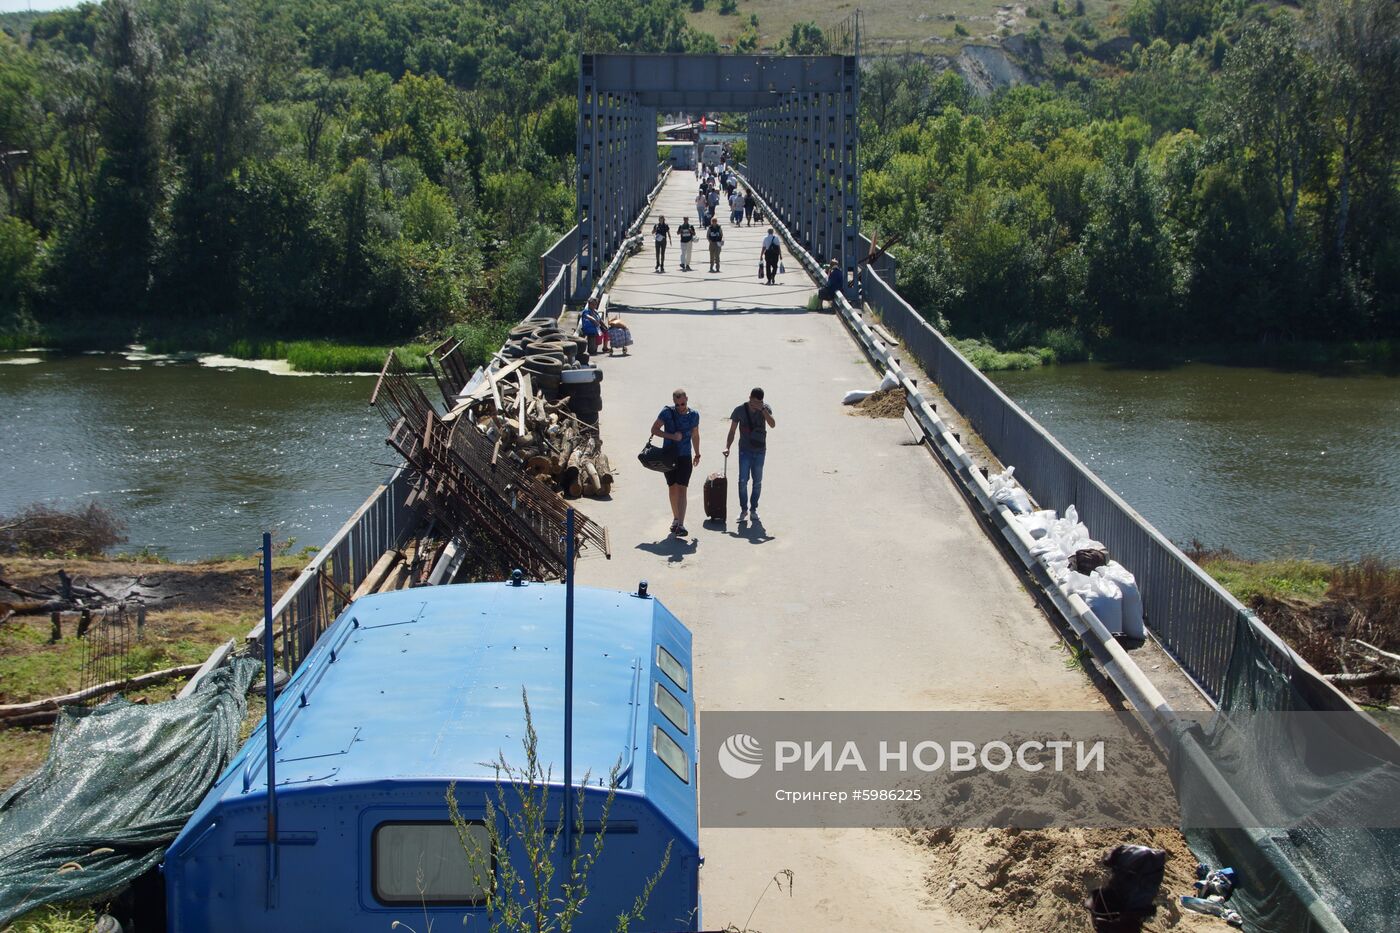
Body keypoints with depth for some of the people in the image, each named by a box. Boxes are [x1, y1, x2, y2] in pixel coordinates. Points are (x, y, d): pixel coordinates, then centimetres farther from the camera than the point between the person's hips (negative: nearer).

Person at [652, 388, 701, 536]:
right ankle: (675, 519, 29)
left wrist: (697, 454, 25)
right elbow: (654, 429, -6)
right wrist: (672, 436, -18)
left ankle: (680, 525, -17)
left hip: (685, 457, 0)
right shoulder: (667, 412, -7)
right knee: (672, 488, 11)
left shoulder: (694, 415, 0)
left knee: (682, 489, -10)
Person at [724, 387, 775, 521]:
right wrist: (727, 446, -13)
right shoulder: (740, 410, -6)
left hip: (760, 451, 1)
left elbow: (772, 424, -20)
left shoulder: (765, 408, -5)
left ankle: (753, 509, 18)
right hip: (745, 451, -1)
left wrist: (762, 409, -29)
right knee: (743, 481, -10)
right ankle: (744, 509, 0)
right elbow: (732, 431, -1)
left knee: (757, 482, 6)